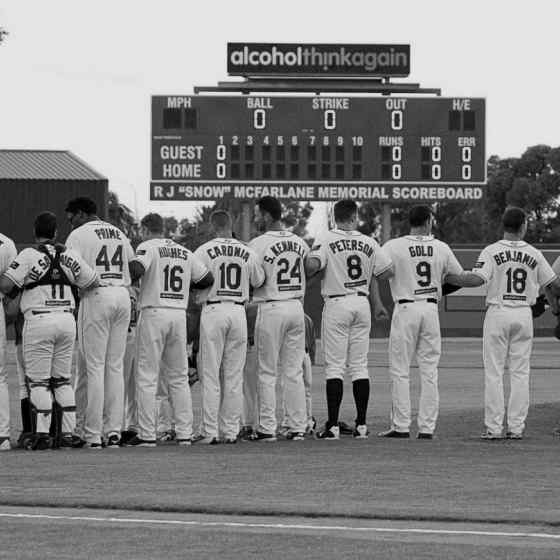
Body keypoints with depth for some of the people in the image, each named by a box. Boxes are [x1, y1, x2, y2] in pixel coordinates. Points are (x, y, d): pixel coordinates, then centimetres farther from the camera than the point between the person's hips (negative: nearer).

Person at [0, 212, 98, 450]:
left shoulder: (29, 255, -8)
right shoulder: (70, 256, 5)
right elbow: (92, 283, 12)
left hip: (39, 321, -4)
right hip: (67, 319, 4)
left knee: (38, 380, 1)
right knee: (62, 379, 14)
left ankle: (42, 434, -7)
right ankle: (69, 433, 10)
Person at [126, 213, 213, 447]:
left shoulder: (148, 247, -3)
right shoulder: (185, 253, 14)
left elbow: (136, 270, -21)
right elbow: (208, 279, 15)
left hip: (153, 313, -5)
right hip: (179, 315, 5)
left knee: (147, 376, -2)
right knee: (179, 377, 11)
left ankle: (147, 434, -6)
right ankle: (184, 434, 7)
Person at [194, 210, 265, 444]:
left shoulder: (204, 251, -6)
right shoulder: (247, 253, 5)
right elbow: (258, 282, 18)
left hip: (213, 310, -3)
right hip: (239, 312, 3)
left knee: (210, 374, -1)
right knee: (234, 375, 9)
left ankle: (210, 431, -5)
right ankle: (231, 431, 9)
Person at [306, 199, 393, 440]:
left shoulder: (326, 240, -7)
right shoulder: (368, 243, 4)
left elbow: (312, 265, -23)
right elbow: (388, 271, 3)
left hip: (336, 304, -3)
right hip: (362, 302, 3)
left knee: (335, 366, -2)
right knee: (360, 365, 10)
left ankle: (333, 426, -7)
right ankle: (361, 425, 8)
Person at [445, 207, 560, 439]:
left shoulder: (491, 251, -6)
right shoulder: (534, 254, 4)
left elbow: (477, 278, -18)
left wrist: (447, 277, -8)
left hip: (498, 313, -2)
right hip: (524, 314, 2)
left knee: (494, 372, 1)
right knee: (520, 372, 7)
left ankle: (494, 427, -3)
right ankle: (516, 427, 5)